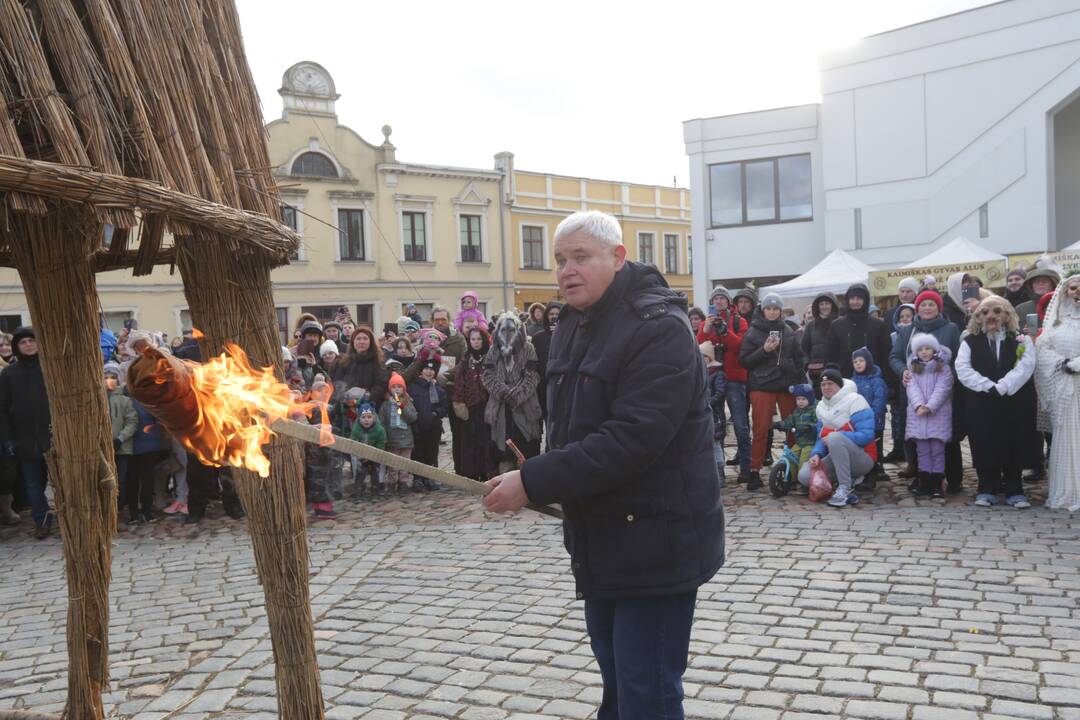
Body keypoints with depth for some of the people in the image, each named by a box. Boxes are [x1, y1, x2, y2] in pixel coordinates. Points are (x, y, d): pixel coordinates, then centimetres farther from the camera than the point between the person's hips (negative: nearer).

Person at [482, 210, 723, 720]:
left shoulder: (659, 329, -18)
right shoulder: (573, 325, 11)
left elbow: (631, 439, -28)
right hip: (602, 542, 9)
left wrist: (534, 482, -26)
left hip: (654, 545, -9)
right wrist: (539, 481, 4)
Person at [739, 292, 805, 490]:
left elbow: (798, 357, 16)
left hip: (787, 385, 4)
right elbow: (744, 360, -3)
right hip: (762, 386, -3)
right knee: (760, 430, -5)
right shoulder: (753, 332, 1)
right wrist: (764, 350, -15)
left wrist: (800, 381, 8)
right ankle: (755, 472, 1)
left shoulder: (788, 331, 11)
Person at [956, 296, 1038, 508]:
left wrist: (1001, 387, -18)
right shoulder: (970, 342, 8)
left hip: (1015, 405, 0)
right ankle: (987, 490, 10)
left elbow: (1025, 368, -8)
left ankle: (1014, 491, 12)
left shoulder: (1021, 340, 7)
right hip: (981, 407, 0)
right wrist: (989, 387, -16)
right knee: (986, 447, 0)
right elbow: (963, 370, -5)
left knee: (1015, 447, 2)